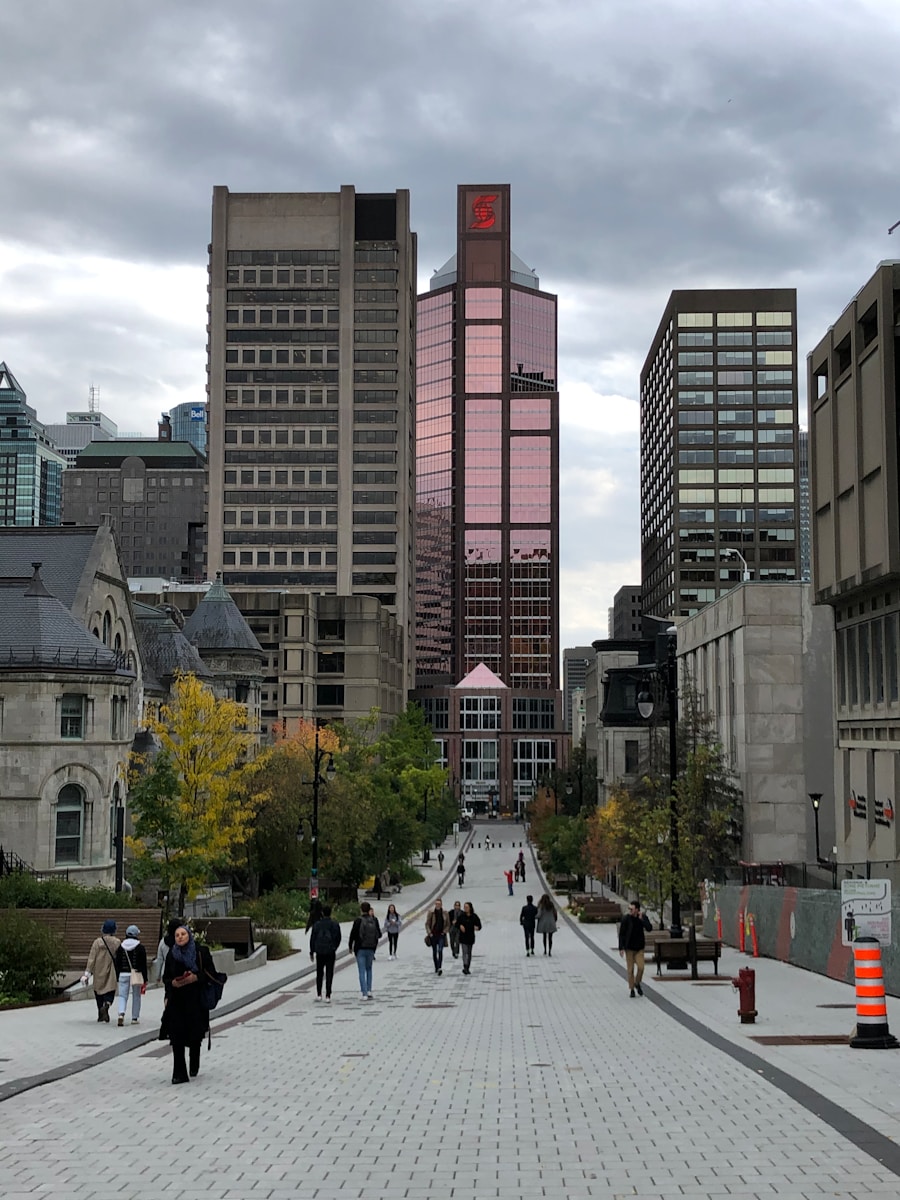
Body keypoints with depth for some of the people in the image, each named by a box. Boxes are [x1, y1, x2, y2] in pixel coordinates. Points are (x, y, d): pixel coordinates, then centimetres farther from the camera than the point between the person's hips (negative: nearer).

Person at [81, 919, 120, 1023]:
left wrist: (87, 973, -9)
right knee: (110, 992, 2)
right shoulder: (117, 943, -4)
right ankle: (106, 1005, -29)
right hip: (111, 973, 0)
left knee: (99, 991, 14)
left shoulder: (97, 942, -6)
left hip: (99, 972, 0)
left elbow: (91, 959, -9)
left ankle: (101, 1014, 19)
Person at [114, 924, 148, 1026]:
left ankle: (121, 1013, -21)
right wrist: (145, 979, 1)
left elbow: (117, 964, 6)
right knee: (136, 997, 10)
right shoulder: (141, 948, -5)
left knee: (122, 995, 3)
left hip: (123, 974, 2)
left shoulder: (120, 948, 4)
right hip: (137, 975, -2)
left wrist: (117, 977, 13)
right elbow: (144, 965, -4)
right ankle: (135, 1018, 13)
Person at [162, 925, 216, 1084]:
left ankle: (194, 1065, 35)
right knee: (177, 1036, -7)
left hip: (196, 999, -2)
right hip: (176, 1000, 2)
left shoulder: (201, 952, 0)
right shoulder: (171, 955, 8)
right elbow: (165, 977, 12)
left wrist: (196, 977, -17)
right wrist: (173, 982, -10)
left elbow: (211, 973, -2)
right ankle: (179, 1074, -5)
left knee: (195, 1035, 7)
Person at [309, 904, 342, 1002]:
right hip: (330, 953, -1)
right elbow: (338, 938, 1)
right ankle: (328, 996, -4)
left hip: (319, 952, 1)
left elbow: (312, 938, 1)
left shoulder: (317, 924, -3)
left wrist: (312, 952, 11)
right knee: (329, 974, 1)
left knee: (319, 973, 14)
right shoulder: (335, 924, -4)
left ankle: (319, 994, 15)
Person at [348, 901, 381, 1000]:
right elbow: (379, 934, 3)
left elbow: (353, 934, -10)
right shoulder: (374, 920, -2)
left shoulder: (358, 920, -12)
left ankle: (364, 994, -4)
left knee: (362, 971, 2)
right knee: (369, 970, 20)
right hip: (371, 949, 3)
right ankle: (369, 991, 11)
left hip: (360, 949, -3)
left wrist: (350, 946, 4)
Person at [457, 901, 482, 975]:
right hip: (463, 936, -2)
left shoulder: (474, 916, -2)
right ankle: (465, 967, -23)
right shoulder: (461, 916, -2)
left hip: (471, 937, 2)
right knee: (465, 952, -14)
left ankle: (468, 968, 20)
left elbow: (479, 925, -1)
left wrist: (477, 927, -23)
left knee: (469, 953, 11)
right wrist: (460, 926, -14)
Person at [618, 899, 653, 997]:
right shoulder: (626, 918, -12)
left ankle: (637, 984, 17)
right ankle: (632, 989, 13)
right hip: (629, 948, -1)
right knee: (630, 969, 1)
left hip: (639, 948, 1)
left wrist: (641, 919, -27)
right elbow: (621, 934, -8)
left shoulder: (643, 917, -6)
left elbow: (649, 928, -20)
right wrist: (621, 948, -11)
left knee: (641, 967, -10)